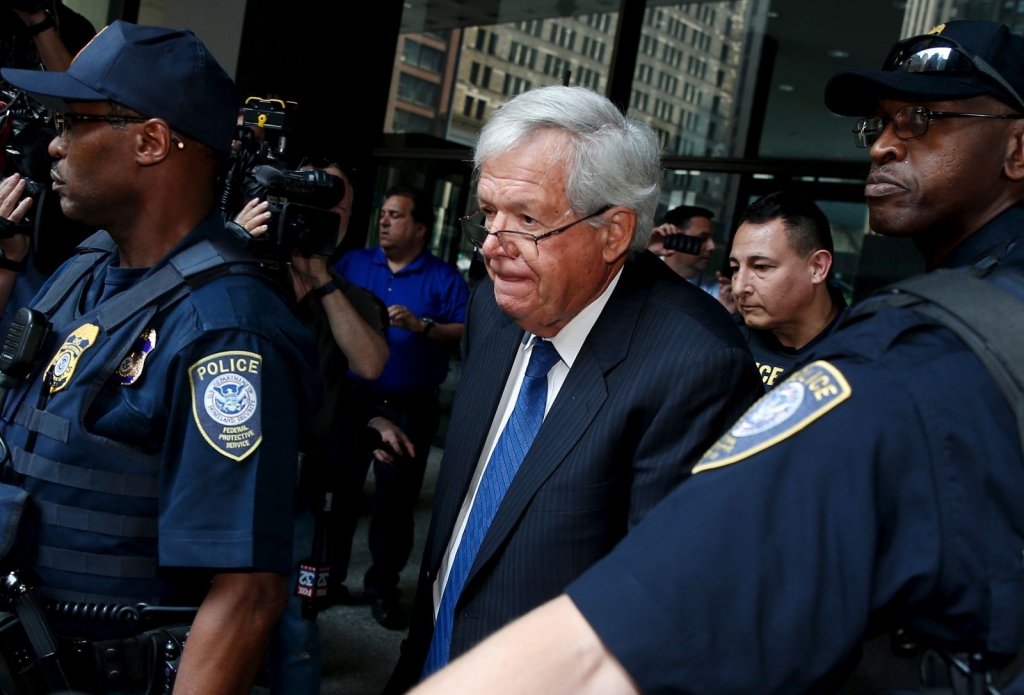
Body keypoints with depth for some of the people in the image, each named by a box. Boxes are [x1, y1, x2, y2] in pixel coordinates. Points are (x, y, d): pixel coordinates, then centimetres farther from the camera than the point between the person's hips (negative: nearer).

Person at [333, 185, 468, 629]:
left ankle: (382, 585, 21)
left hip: (410, 409, -2)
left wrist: (422, 326, -19)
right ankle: (328, 575, 24)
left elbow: (466, 335, -8)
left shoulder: (444, 278, 1)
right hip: (351, 400, 2)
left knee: (396, 497, 5)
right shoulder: (353, 264, 10)